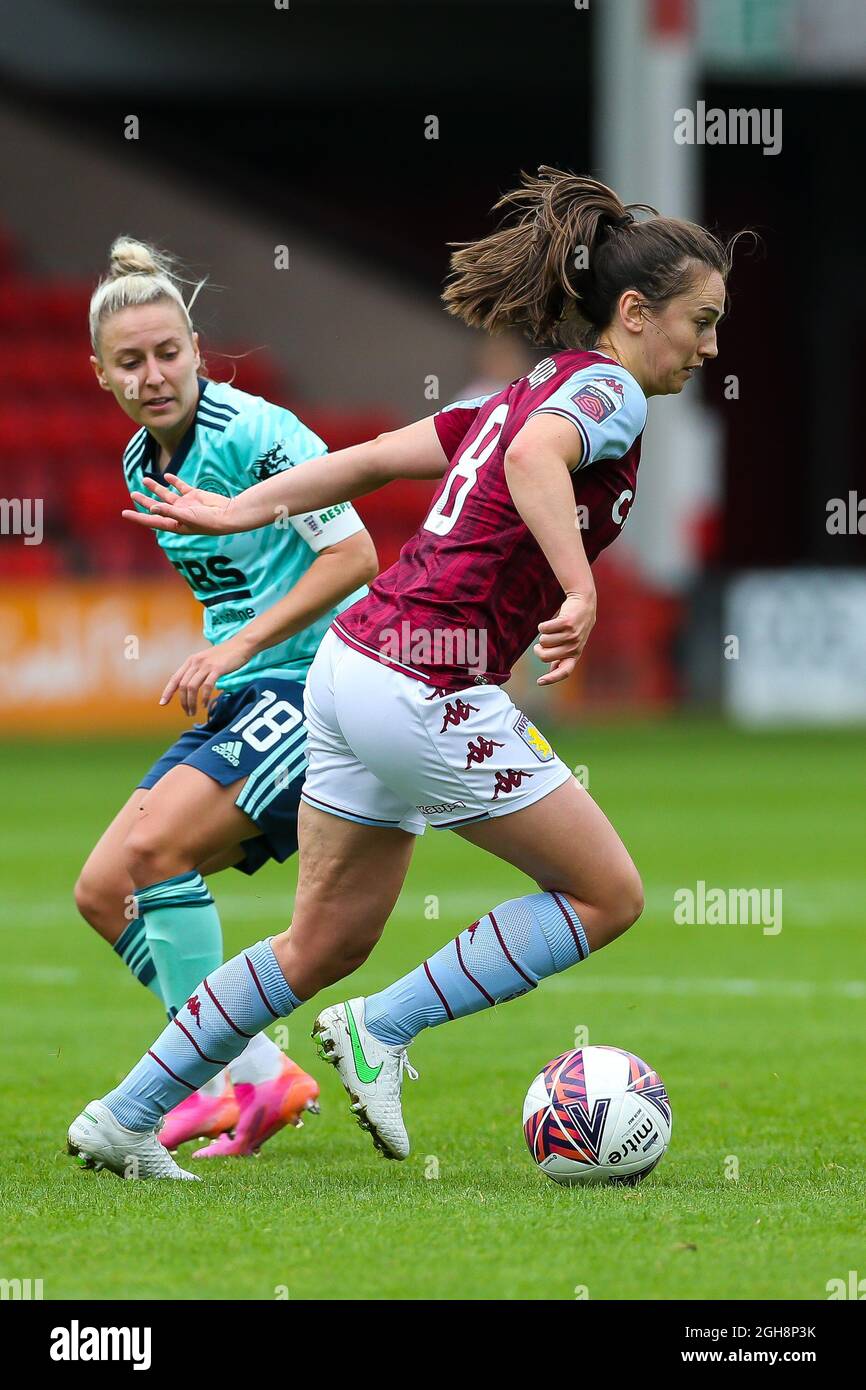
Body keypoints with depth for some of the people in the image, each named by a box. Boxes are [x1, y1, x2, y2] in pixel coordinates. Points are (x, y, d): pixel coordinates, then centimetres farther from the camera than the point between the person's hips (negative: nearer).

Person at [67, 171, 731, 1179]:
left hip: (354, 663, 9)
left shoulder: (531, 391, 18)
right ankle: (381, 1030, 3)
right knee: (606, 896, 4)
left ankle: (123, 1119, 21)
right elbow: (534, 457, -30)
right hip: (431, 690, -9)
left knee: (326, 946, 18)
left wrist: (243, 511, 25)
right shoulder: (609, 391, -8)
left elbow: (376, 456, 21)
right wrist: (581, 594, -39)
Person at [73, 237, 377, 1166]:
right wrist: (218, 666, 14)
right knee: (102, 891, 1)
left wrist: (240, 645, -21)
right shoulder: (143, 463, 11)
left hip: (312, 683, -9)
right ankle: (260, 1077, 4)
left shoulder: (254, 432, -14)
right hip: (238, 702, 9)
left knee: (153, 849, -25)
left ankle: (249, 1080, -18)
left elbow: (353, 555, -18)